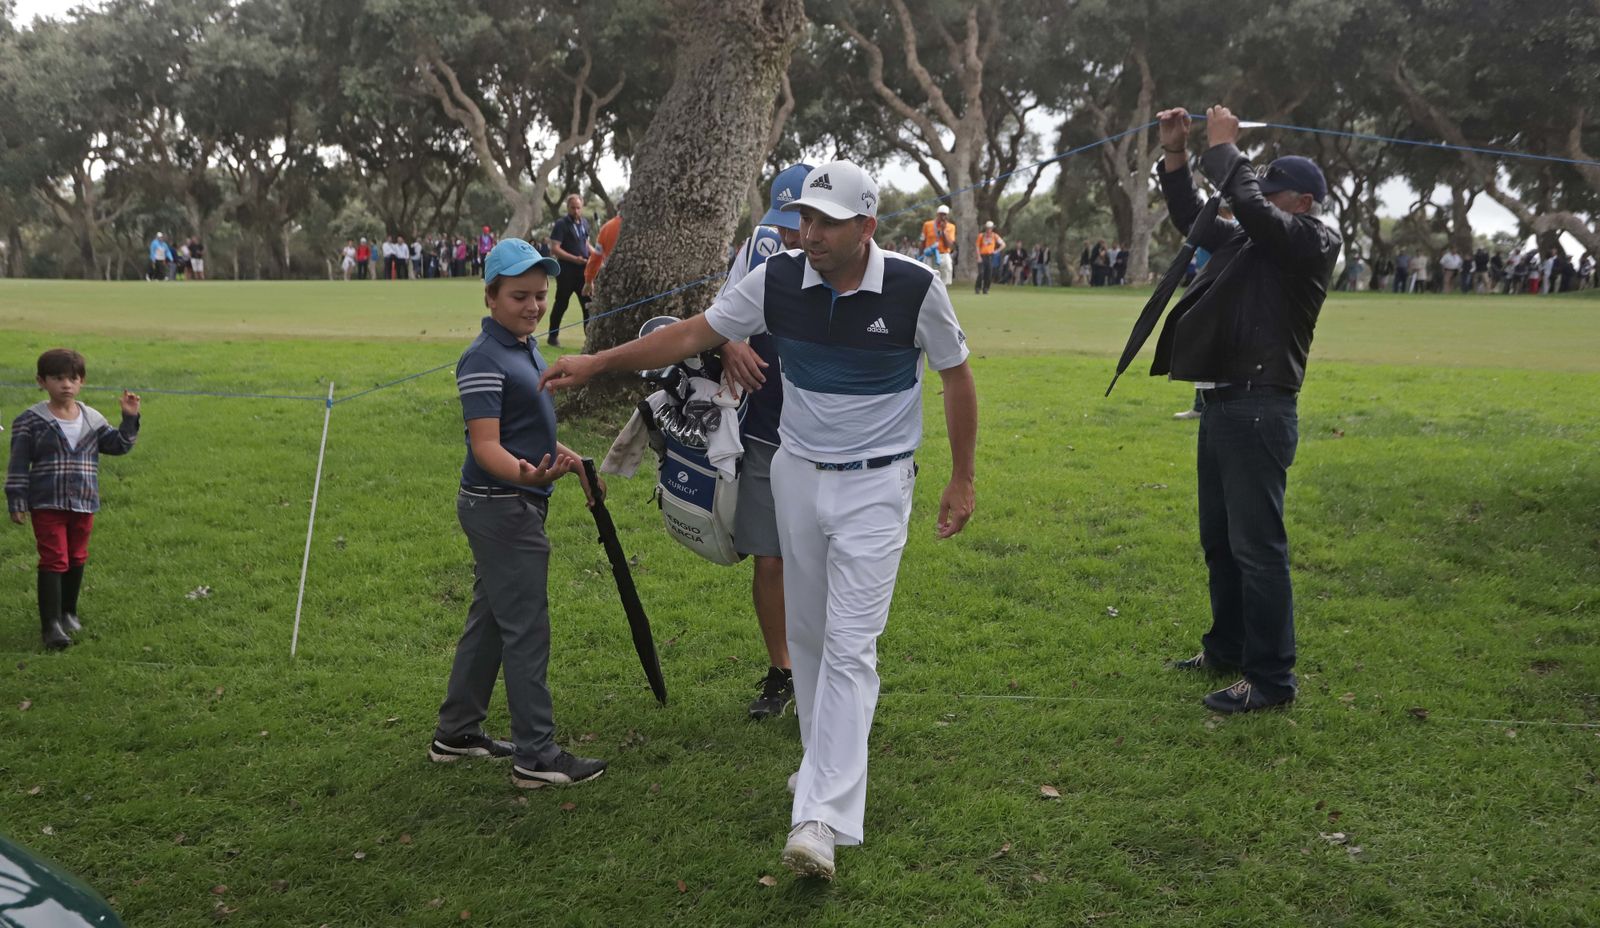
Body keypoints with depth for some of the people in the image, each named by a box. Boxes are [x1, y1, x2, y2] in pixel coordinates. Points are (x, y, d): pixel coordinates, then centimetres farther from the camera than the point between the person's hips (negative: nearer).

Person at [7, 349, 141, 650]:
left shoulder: (92, 420, 4)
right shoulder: (30, 421, -7)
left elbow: (118, 445, 7)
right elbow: (18, 464, -5)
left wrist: (129, 418, -7)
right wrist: (16, 501, -8)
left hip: (84, 504, 4)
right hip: (47, 504, -4)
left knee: (77, 558, 15)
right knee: (54, 560, -8)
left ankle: (68, 612, 33)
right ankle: (50, 623, -7)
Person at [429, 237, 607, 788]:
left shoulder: (525, 350, 13)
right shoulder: (484, 360, -18)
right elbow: (486, 445, -26)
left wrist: (573, 462, 30)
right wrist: (527, 474, -43)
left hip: (518, 505, 10)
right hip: (500, 507, -10)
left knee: (489, 621, 16)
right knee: (526, 629, -7)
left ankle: (456, 734, 27)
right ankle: (536, 756, -2)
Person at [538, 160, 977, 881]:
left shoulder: (915, 288, -14)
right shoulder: (778, 280, -7)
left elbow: (956, 377, -1)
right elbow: (694, 334, 2)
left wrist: (962, 481, 2)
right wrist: (599, 361, -4)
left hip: (875, 484, -4)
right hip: (797, 474, 4)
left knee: (849, 646, -11)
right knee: (806, 632, 13)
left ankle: (822, 816, -15)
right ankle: (827, 762, 34)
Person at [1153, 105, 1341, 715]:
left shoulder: (1313, 243, -8)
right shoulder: (1250, 242, 16)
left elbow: (1250, 206, -23)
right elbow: (1192, 219, 26)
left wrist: (1223, 148, -10)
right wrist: (1175, 156, 14)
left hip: (1259, 409, -9)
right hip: (1221, 405, 9)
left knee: (1257, 546, -8)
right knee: (1219, 542, 18)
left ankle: (1271, 680, -2)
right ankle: (1226, 651, 32)